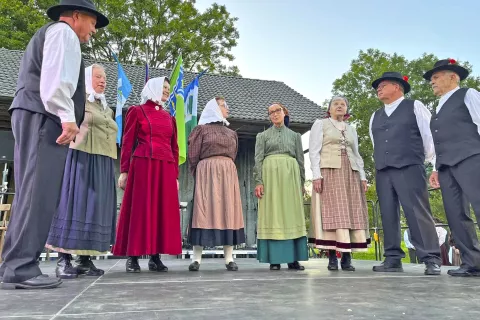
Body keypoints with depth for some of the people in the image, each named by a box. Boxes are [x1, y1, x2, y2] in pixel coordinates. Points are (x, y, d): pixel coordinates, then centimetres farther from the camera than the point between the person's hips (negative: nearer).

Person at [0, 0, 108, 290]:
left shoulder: (46, 34, 33)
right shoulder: (63, 31, 3)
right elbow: (57, 77, -14)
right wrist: (68, 117, -22)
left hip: (31, 115, 10)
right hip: (44, 117, -10)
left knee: (32, 192, 5)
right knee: (39, 192, -15)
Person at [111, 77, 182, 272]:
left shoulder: (169, 117, 20)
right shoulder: (137, 111, 7)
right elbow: (127, 142, 1)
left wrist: (176, 175, 11)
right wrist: (124, 170, -8)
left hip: (166, 169, 5)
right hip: (142, 165, -5)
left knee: (163, 210, 2)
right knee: (140, 209, -4)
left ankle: (155, 257, 9)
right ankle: (132, 257, 4)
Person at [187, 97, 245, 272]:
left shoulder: (231, 133, 20)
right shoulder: (202, 129, 5)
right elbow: (193, 156, 1)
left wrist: (226, 170, 11)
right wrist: (199, 176, 1)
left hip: (228, 173, 5)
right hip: (207, 173, -4)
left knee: (228, 212, -1)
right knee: (204, 211, -8)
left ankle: (229, 258, 1)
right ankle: (196, 259, -4)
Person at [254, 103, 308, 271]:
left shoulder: (295, 135, 18)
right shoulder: (263, 135, 13)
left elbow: (300, 160, 14)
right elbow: (258, 159, 4)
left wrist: (301, 183, 5)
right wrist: (258, 182, -9)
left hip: (291, 176, 2)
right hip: (270, 174, -1)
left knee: (291, 214, -2)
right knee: (272, 214, -5)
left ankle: (293, 259, 2)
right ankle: (274, 259, -2)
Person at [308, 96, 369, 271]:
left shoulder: (351, 129, 21)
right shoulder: (320, 124, 7)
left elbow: (357, 155, 19)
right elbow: (314, 151, -2)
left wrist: (362, 176, 8)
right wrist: (316, 175, -14)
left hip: (350, 173, 5)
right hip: (329, 171, -5)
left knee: (352, 212, -2)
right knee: (332, 210, -10)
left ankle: (347, 257, 1)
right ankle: (332, 257, -7)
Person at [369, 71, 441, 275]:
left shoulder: (415, 107, 7)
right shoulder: (375, 117, 21)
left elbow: (430, 136, 3)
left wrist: (436, 165, 0)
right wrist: (380, 164, 14)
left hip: (409, 169, -5)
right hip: (383, 172, 5)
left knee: (418, 213, -9)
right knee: (388, 215, 2)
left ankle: (431, 260, -3)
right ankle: (393, 259, 7)